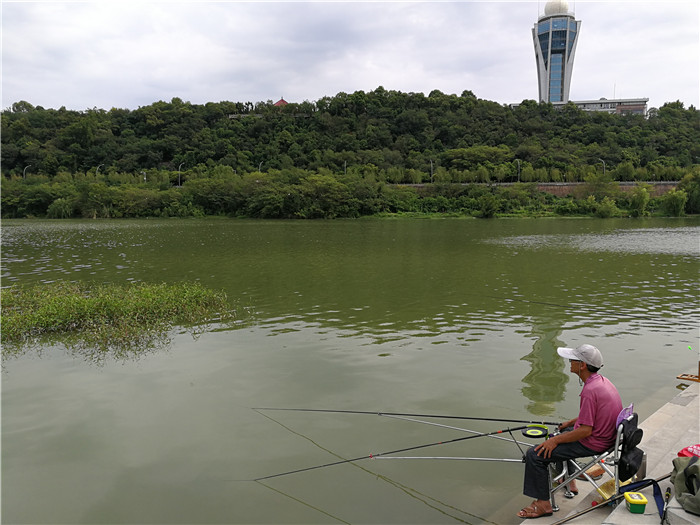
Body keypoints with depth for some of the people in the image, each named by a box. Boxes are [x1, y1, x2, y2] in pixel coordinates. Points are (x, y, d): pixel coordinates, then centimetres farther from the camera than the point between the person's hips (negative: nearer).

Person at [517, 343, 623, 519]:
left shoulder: (590, 390, -28)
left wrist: (555, 440, -18)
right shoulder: (602, 380, 3)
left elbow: (586, 430, -27)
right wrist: (571, 422, 20)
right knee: (558, 437, 32)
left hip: (591, 444, -10)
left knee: (535, 455, -11)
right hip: (605, 436, 10)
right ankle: (568, 481, 38)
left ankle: (543, 503, -1)